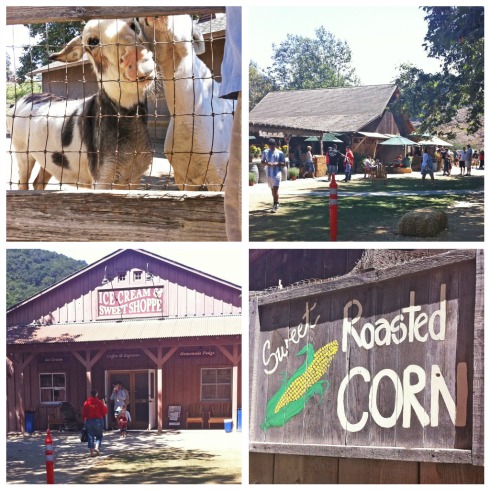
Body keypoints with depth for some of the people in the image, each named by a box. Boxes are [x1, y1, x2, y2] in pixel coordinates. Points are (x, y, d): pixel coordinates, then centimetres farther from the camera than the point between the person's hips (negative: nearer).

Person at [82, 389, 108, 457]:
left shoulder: (86, 403, -1)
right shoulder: (99, 402, -7)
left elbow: (83, 413, 1)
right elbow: (104, 412, -3)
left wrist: (85, 420, 13)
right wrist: (105, 406, 14)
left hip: (89, 421, 2)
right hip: (98, 420, -2)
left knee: (90, 437, 6)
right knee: (99, 436, 11)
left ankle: (92, 451, 4)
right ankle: (97, 448, -10)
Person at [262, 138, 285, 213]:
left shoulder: (280, 153, -2)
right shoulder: (265, 152, 6)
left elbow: (283, 163, 0)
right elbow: (262, 161, 10)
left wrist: (276, 164, -19)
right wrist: (266, 163, -12)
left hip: (276, 173, -4)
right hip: (269, 173, 4)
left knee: (275, 189, -13)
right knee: (272, 189, 15)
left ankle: (275, 206, -17)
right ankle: (276, 203, 32)